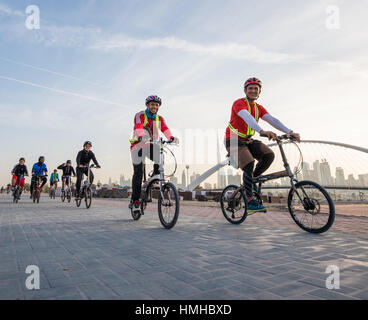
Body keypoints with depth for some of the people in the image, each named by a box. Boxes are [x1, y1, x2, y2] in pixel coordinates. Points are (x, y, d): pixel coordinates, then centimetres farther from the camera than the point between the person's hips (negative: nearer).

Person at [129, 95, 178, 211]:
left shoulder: (159, 119, 6)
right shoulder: (140, 115, -6)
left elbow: (165, 129, -14)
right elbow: (139, 128, -26)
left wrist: (171, 138, -36)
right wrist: (142, 136, -49)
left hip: (151, 146, 3)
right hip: (138, 146, -3)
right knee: (138, 173, -7)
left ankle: (156, 174, -3)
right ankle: (135, 199, 3)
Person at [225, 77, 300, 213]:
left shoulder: (259, 108, 8)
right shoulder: (239, 103, -14)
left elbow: (272, 119, -6)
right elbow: (247, 117, -34)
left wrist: (290, 132, -22)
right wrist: (263, 131, -51)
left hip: (248, 141, 7)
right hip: (234, 141, -6)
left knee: (269, 155, -17)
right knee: (249, 165, -25)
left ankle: (252, 179, 5)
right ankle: (250, 202, -14)